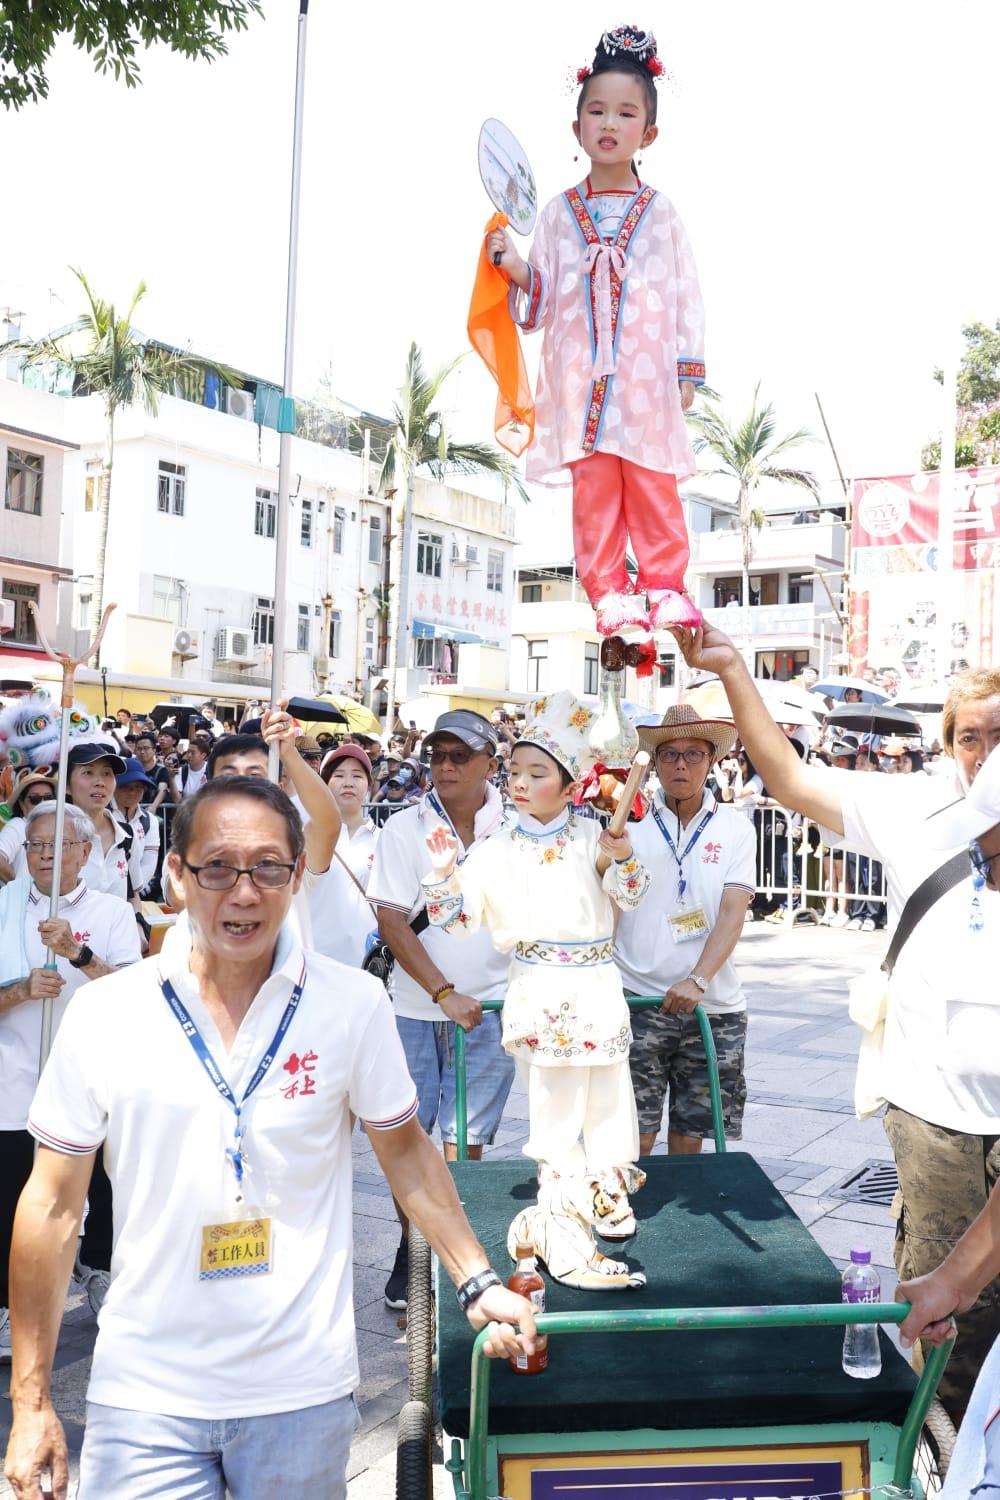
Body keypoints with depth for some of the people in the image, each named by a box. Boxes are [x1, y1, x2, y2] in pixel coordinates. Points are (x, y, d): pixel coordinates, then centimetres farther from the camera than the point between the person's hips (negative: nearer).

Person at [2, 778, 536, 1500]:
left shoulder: (354, 1003, -7)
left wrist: (478, 1281, 0)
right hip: (145, 1398, 0)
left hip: (304, 1390, 0)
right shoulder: (103, 1012, -7)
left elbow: (405, 1149, 6)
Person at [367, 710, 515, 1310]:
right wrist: (445, 994, -14)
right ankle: (410, 1248, 25)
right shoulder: (405, 829, -2)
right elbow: (392, 922, -7)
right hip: (416, 1006, 0)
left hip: (488, 1006, 0)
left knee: (465, 1138, 4)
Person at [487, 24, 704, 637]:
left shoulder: (660, 211, 8)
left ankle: (664, 586, 11)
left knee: (653, 484, 2)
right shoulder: (559, 213, 9)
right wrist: (518, 270, -10)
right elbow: (541, 302, 10)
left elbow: (687, 293, 7)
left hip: (647, 377, -1)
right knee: (593, 485, 0)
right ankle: (608, 590, 7)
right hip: (580, 375, 1)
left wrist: (689, 370, 2)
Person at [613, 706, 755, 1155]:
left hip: (712, 1004, 1)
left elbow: (733, 912, -7)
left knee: (689, 1134, 12)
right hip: (636, 999, -1)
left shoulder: (734, 827, 2)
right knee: (635, 1136, 0)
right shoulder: (630, 819, 0)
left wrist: (698, 980, -20)